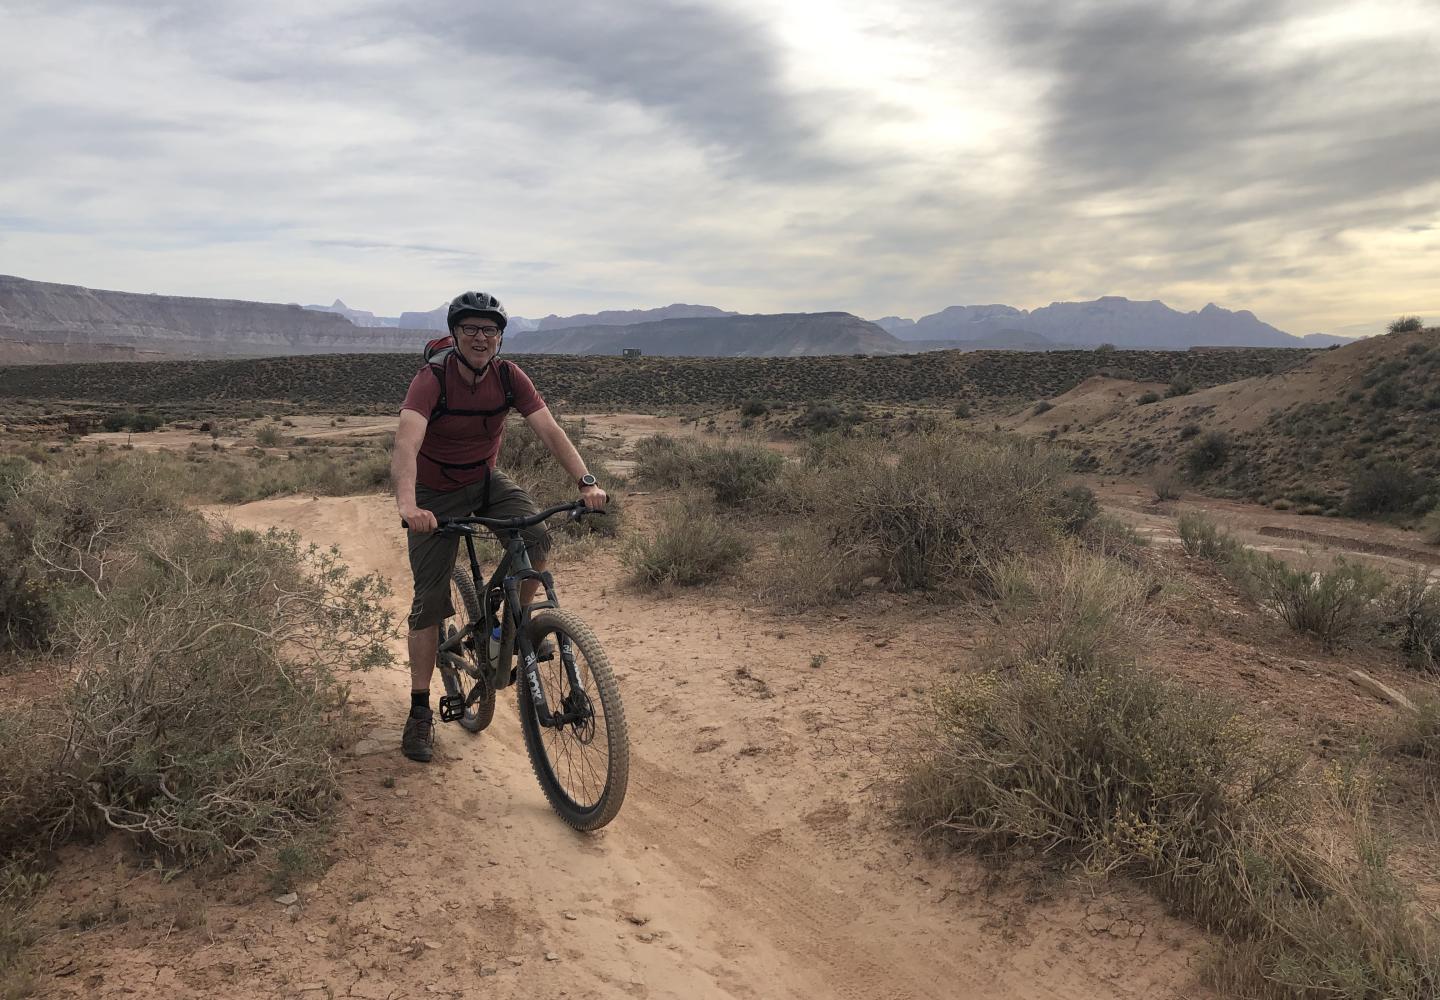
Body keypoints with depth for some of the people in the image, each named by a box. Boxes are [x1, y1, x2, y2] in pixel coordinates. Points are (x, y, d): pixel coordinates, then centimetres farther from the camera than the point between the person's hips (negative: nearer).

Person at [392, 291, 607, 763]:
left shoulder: (509, 377, -14)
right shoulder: (432, 378, -26)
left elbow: (549, 430, -20)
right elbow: (406, 444, -40)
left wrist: (586, 481, -35)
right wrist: (408, 504, -57)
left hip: (486, 481, 3)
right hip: (436, 494, -3)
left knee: (537, 538, -26)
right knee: (430, 601, -4)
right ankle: (420, 712, 8)